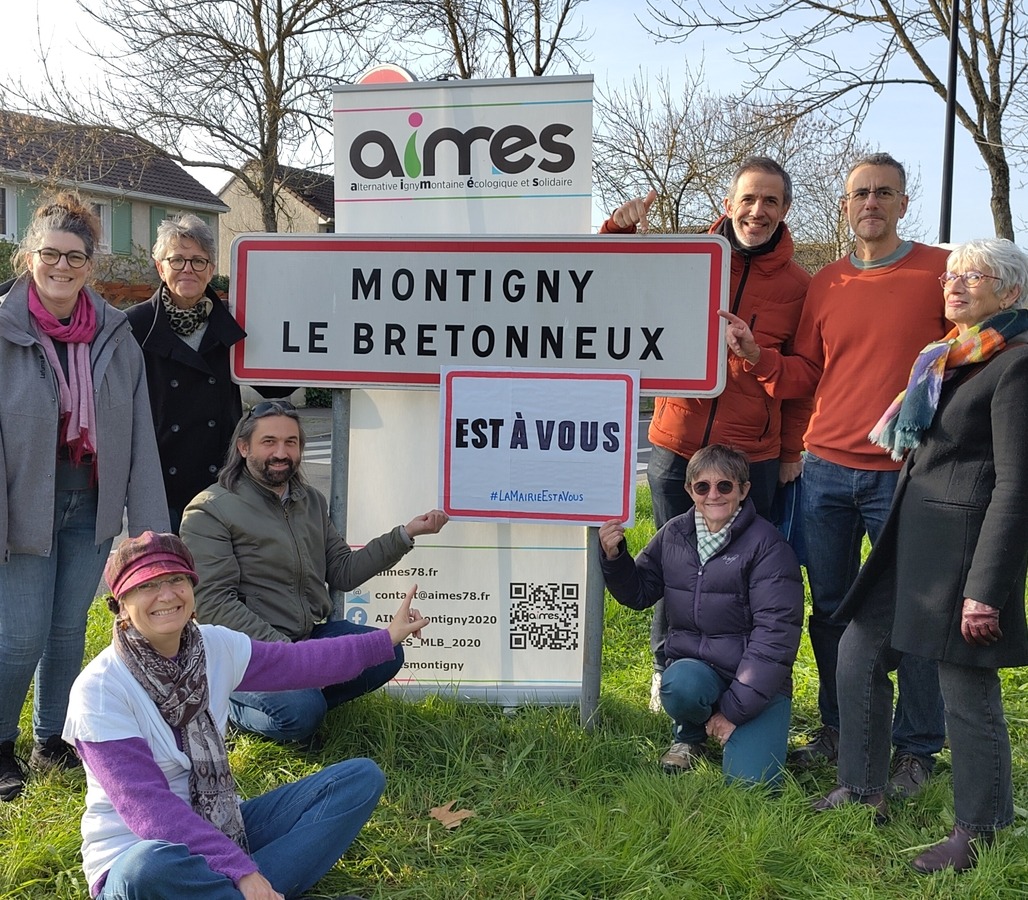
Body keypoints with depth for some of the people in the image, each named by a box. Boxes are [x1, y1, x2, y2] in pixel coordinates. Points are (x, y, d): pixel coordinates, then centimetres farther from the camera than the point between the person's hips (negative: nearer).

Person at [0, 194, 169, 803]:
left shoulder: (115, 335, 2)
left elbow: (138, 434, 2)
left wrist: (149, 521, -1)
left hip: (90, 506, 3)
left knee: (70, 629, 12)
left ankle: (51, 741, 30)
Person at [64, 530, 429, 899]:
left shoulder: (216, 646, -2)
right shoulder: (97, 689, -18)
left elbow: (298, 662, 12)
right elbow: (147, 808, -24)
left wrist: (386, 639, 14)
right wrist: (240, 870, -30)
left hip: (220, 832, 7)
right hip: (135, 856, -7)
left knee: (361, 777, -4)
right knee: (151, 868, -43)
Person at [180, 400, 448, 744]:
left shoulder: (312, 501, 13)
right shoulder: (210, 511, -9)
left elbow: (343, 573, 12)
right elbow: (213, 603, -16)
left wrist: (406, 533, 3)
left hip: (312, 635, 6)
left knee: (387, 654, -14)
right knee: (300, 714, -29)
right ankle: (231, 706, 1)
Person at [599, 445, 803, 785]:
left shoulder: (767, 546, -11)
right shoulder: (675, 534, 3)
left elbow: (776, 633, -14)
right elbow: (638, 594, 14)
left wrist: (734, 709, -16)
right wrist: (614, 557, -8)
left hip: (757, 679, -3)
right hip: (694, 665, 3)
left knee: (752, 782, -21)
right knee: (680, 687, -33)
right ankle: (690, 737, 4)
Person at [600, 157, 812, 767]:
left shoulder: (798, 284, 2)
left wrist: (794, 450, 2)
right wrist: (621, 230, -10)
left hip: (755, 457, -1)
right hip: (677, 447, 1)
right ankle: (669, 670, 28)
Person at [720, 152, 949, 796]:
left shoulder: (943, 272, 0)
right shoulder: (825, 284, 11)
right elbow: (807, 376, 12)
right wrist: (759, 356, -5)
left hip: (904, 473, -4)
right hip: (826, 470, 4)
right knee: (831, 609, 13)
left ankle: (917, 748, 20)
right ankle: (839, 729, 31)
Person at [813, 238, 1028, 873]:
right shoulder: (949, 356, 15)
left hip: (966, 544, -9)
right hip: (912, 538, 9)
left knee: (967, 692, 2)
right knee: (858, 654, 13)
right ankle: (864, 792, 30)